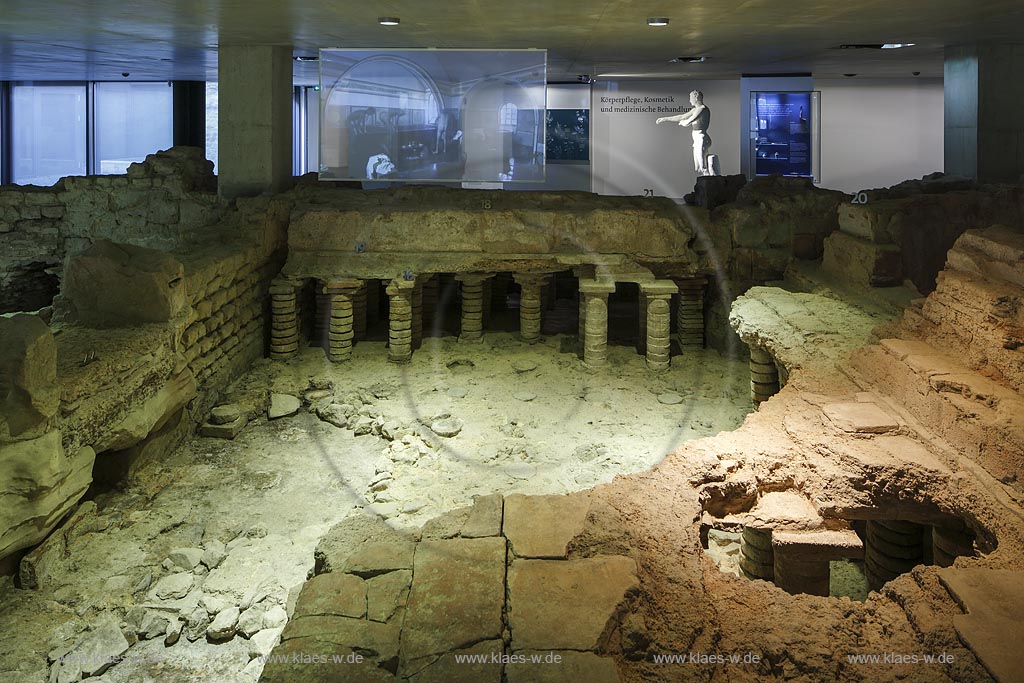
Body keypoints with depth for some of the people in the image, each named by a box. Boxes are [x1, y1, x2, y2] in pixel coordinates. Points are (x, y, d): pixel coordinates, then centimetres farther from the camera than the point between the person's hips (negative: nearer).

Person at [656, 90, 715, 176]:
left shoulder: (702, 109, -12)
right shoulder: (696, 110, 16)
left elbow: (688, 122, -18)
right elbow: (682, 117, 25)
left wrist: (682, 122, 6)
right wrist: (665, 119, 27)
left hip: (701, 139, -10)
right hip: (697, 140, 10)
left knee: (703, 168, -12)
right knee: (697, 169, 9)